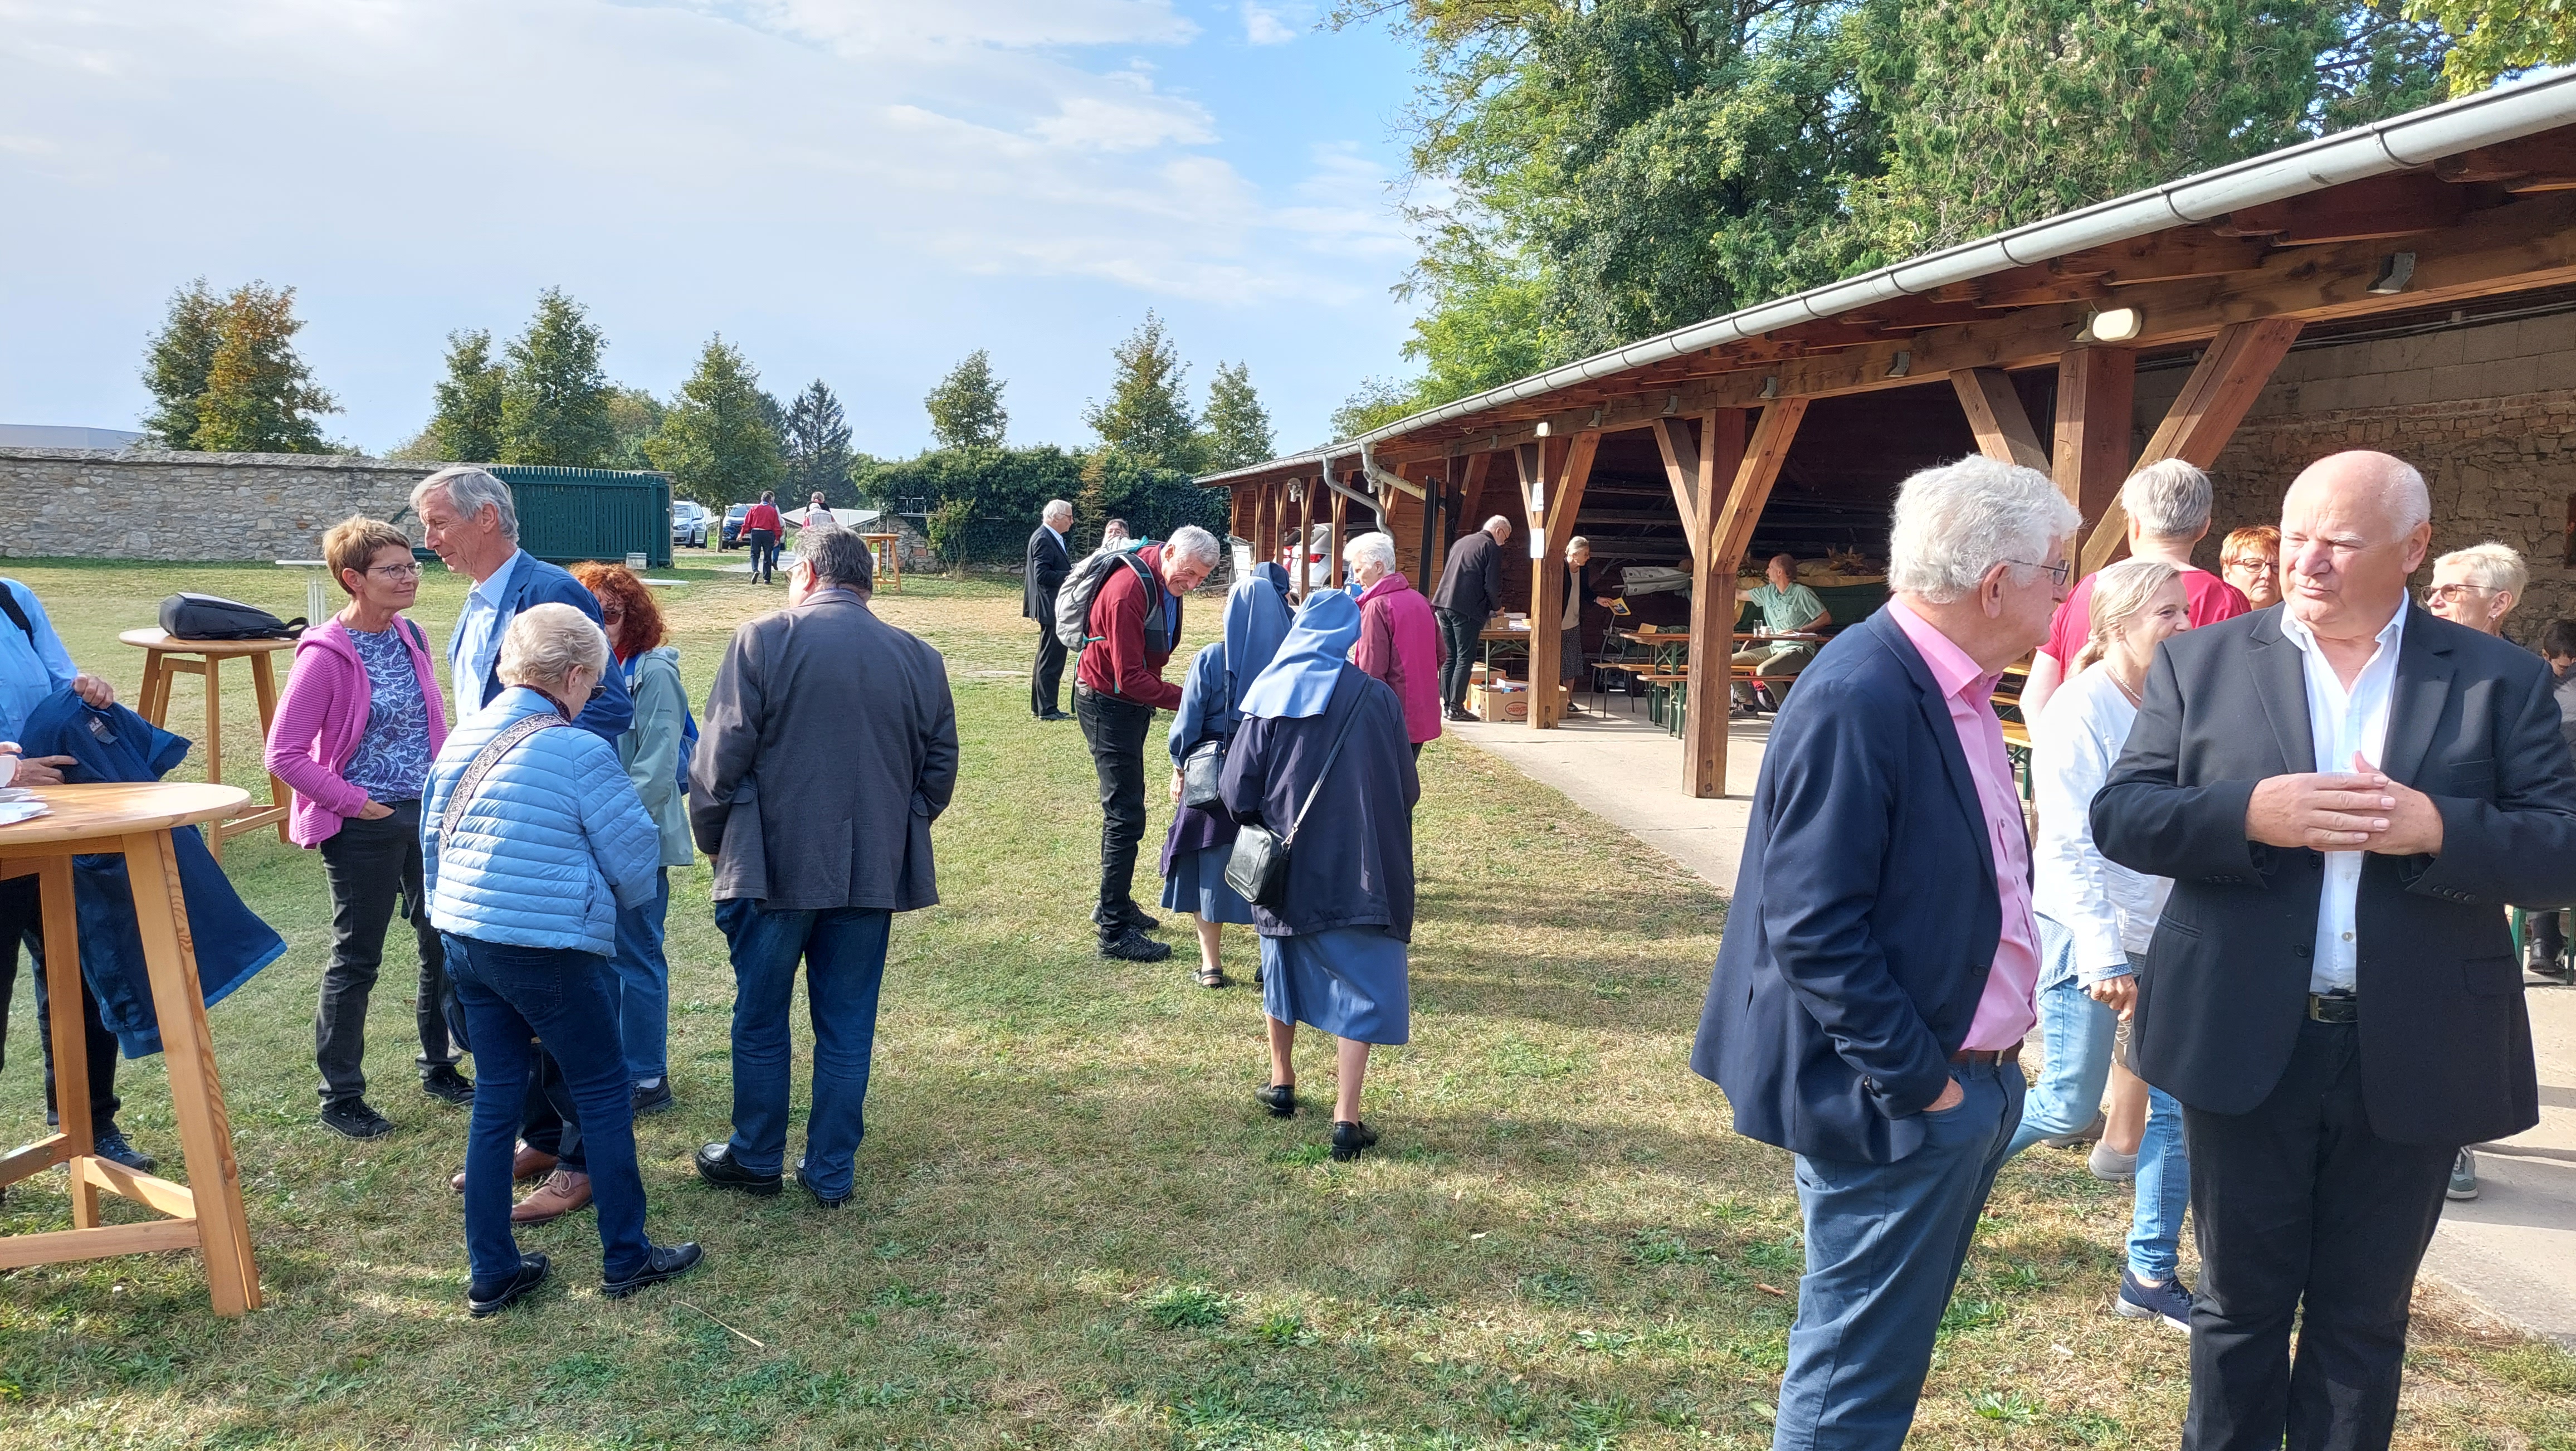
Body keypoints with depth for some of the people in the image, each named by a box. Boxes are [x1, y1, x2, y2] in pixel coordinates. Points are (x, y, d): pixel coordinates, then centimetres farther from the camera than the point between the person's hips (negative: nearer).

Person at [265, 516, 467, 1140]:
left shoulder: (410, 638, 5)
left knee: (444, 944, 13)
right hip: (364, 828, -6)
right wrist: (356, 803, -14)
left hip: (427, 814, 7)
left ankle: (439, 1065, 31)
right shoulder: (326, 655, -16)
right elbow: (285, 754, -15)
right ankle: (341, 1096, 19)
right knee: (357, 959, 5)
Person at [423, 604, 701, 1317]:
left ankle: (492, 1272, 22)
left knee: (496, 1097, 15)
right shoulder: (581, 752, -16)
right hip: (547, 951, -7)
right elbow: (633, 859, -10)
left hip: (464, 941, 7)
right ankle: (626, 1257, 18)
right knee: (604, 1093, 8)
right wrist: (623, 899, 13)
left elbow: (432, 839, 13)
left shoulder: (461, 741, 5)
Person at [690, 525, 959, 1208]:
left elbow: (721, 756, -8)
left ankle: (757, 1158, 28)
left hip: (775, 866, -3)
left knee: (760, 1020, 15)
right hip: (873, 870, 3)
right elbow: (940, 771, 7)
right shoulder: (920, 659, 3)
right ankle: (832, 1172, 20)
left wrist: (711, 838, 7)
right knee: (848, 1028, 12)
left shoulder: (764, 640, -7)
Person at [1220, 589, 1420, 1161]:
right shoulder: (1376, 698, -7)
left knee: (1285, 968, 24)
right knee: (1360, 986, 4)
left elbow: (1238, 791, -4)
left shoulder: (1269, 694, -3)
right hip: (1358, 870, -3)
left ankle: (1282, 1084, 37)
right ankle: (1346, 1120, -3)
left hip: (1285, 863, 3)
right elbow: (1407, 790, 0)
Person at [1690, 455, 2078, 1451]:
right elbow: (1813, 928, -25)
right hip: (1900, 1105, -9)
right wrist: (1917, 1083, -19)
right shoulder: (1857, 698, -22)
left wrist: (1991, 1052, 9)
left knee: (1889, 1347, 22)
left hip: (1972, 1080, 10)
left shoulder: (1958, 687, 8)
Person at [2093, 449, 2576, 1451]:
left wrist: (2436, 829, -21)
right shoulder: (2201, 663, 2)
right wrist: (2249, 813, -21)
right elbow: (2119, 815, -4)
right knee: (2240, 1305, 14)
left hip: (2412, 1060, 1)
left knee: (2362, 1319, 16)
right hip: (2245, 1044, 0)